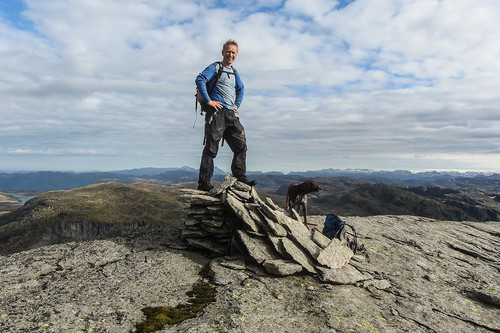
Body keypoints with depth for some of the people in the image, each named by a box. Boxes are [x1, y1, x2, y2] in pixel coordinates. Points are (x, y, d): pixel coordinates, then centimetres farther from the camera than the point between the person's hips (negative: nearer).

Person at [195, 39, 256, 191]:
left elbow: (241, 89, 37)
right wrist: (208, 101, -17)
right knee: (211, 147, -9)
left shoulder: (234, 72, 24)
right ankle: (204, 182, -4)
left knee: (240, 144, 3)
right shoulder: (215, 67, 3)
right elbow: (200, 79, -12)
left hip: (230, 113, 7)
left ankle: (240, 177, 10)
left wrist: (237, 105, 21)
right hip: (216, 111, -7)